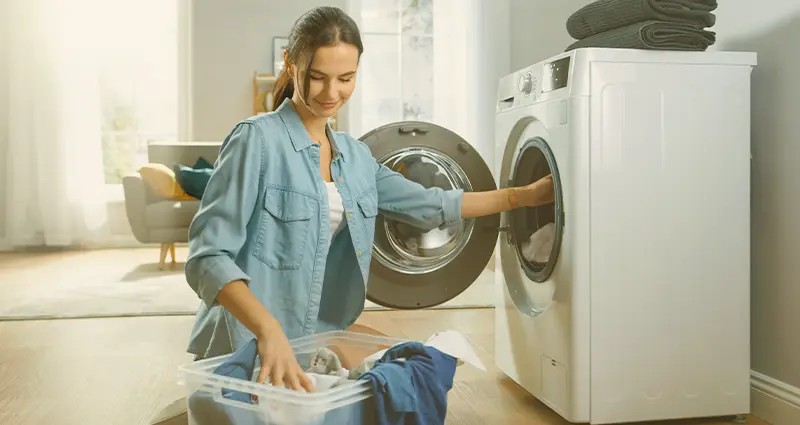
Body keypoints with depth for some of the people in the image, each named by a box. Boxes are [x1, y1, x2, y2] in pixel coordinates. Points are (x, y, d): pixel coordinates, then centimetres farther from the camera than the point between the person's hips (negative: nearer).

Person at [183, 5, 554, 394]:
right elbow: (209, 257, -21)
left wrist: (524, 195, 15)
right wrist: (268, 329, -37)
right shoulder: (257, 141, -14)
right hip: (250, 351, -6)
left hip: (321, 345, 6)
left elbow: (428, 206, 17)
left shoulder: (355, 156, 8)